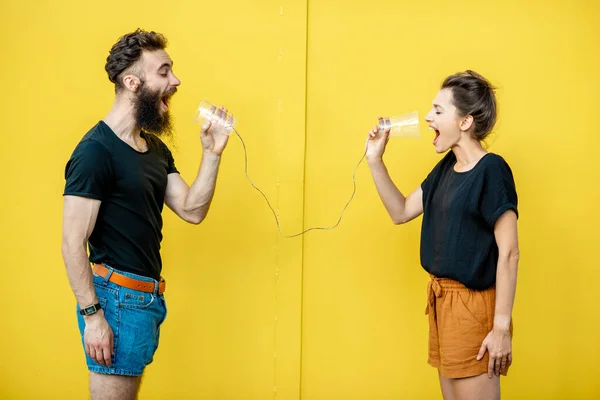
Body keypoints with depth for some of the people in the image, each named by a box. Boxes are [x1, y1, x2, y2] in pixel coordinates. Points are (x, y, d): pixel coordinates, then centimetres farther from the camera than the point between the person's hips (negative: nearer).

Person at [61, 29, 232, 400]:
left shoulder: (156, 149, 12)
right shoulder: (96, 150, -15)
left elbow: (192, 211, 8)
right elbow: (73, 243, -18)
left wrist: (212, 153, -1)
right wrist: (92, 315, -20)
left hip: (149, 297, 9)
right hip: (117, 298, -9)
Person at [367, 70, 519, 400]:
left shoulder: (491, 170, -15)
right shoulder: (448, 166, 9)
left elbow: (509, 252, -18)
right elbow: (401, 212, 16)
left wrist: (502, 327, -21)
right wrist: (375, 160, 5)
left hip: (473, 304, -8)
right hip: (440, 298, 8)